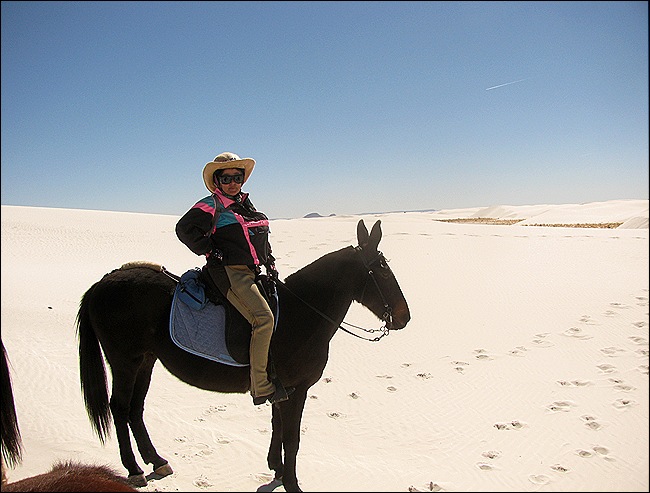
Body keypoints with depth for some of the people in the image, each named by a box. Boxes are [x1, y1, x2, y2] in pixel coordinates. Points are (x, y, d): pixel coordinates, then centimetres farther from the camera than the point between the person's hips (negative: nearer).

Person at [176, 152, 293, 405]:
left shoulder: (246, 204, 21)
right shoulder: (212, 205, -2)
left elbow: (262, 238, 28)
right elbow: (185, 228, -13)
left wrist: (270, 262, 16)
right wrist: (212, 253, -12)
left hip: (252, 271, 9)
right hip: (230, 272, -9)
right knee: (264, 318, -24)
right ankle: (260, 387, -18)